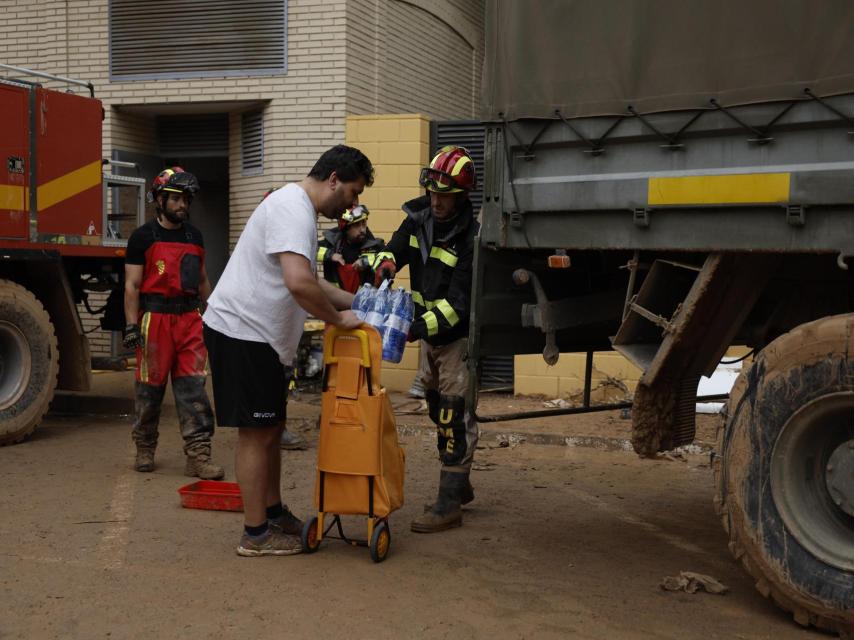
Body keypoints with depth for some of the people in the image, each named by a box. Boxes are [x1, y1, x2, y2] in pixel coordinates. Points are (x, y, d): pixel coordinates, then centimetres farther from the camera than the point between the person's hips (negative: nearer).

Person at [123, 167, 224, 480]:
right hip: (155, 317, -4)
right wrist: (131, 326, -11)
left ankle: (198, 455, -4)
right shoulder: (143, 237, -1)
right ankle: (145, 449, 22)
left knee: (193, 387, -2)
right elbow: (132, 285, -4)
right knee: (151, 387, 5)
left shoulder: (194, 236, 14)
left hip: (190, 318, 4)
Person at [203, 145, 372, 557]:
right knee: (257, 433, -4)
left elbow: (309, 281, 28)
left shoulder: (299, 209, 17)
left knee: (270, 429, 18)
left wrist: (358, 303, 20)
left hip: (261, 337, 11)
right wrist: (338, 319, -18)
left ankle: (274, 513, 30)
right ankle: (256, 535, 4)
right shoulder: (293, 209, -19)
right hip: (242, 333, -11)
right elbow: (299, 283, -33)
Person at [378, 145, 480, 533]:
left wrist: (422, 326, -35)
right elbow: (394, 250, 6)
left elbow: (459, 301, -25)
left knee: (455, 414, -8)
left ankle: (449, 503, -4)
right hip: (428, 331, 8)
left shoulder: (471, 237, -22)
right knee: (438, 408, 17)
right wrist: (385, 265, -18)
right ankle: (460, 484, 33)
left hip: (458, 336, -8)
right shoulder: (419, 218, 0)